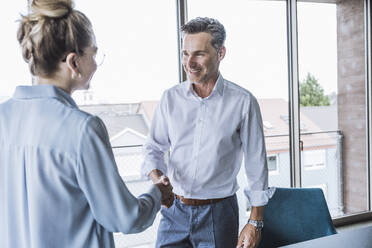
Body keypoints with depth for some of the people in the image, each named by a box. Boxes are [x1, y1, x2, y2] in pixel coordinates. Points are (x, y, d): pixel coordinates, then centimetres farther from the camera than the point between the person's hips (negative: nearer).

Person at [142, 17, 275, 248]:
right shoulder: (171, 97, 0)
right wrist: (158, 180, -13)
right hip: (174, 211, 3)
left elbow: (257, 165, -3)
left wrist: (255, 223, -2)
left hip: (218, 214, -2)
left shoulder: (243, 102, -8)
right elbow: (154, 148, 8)